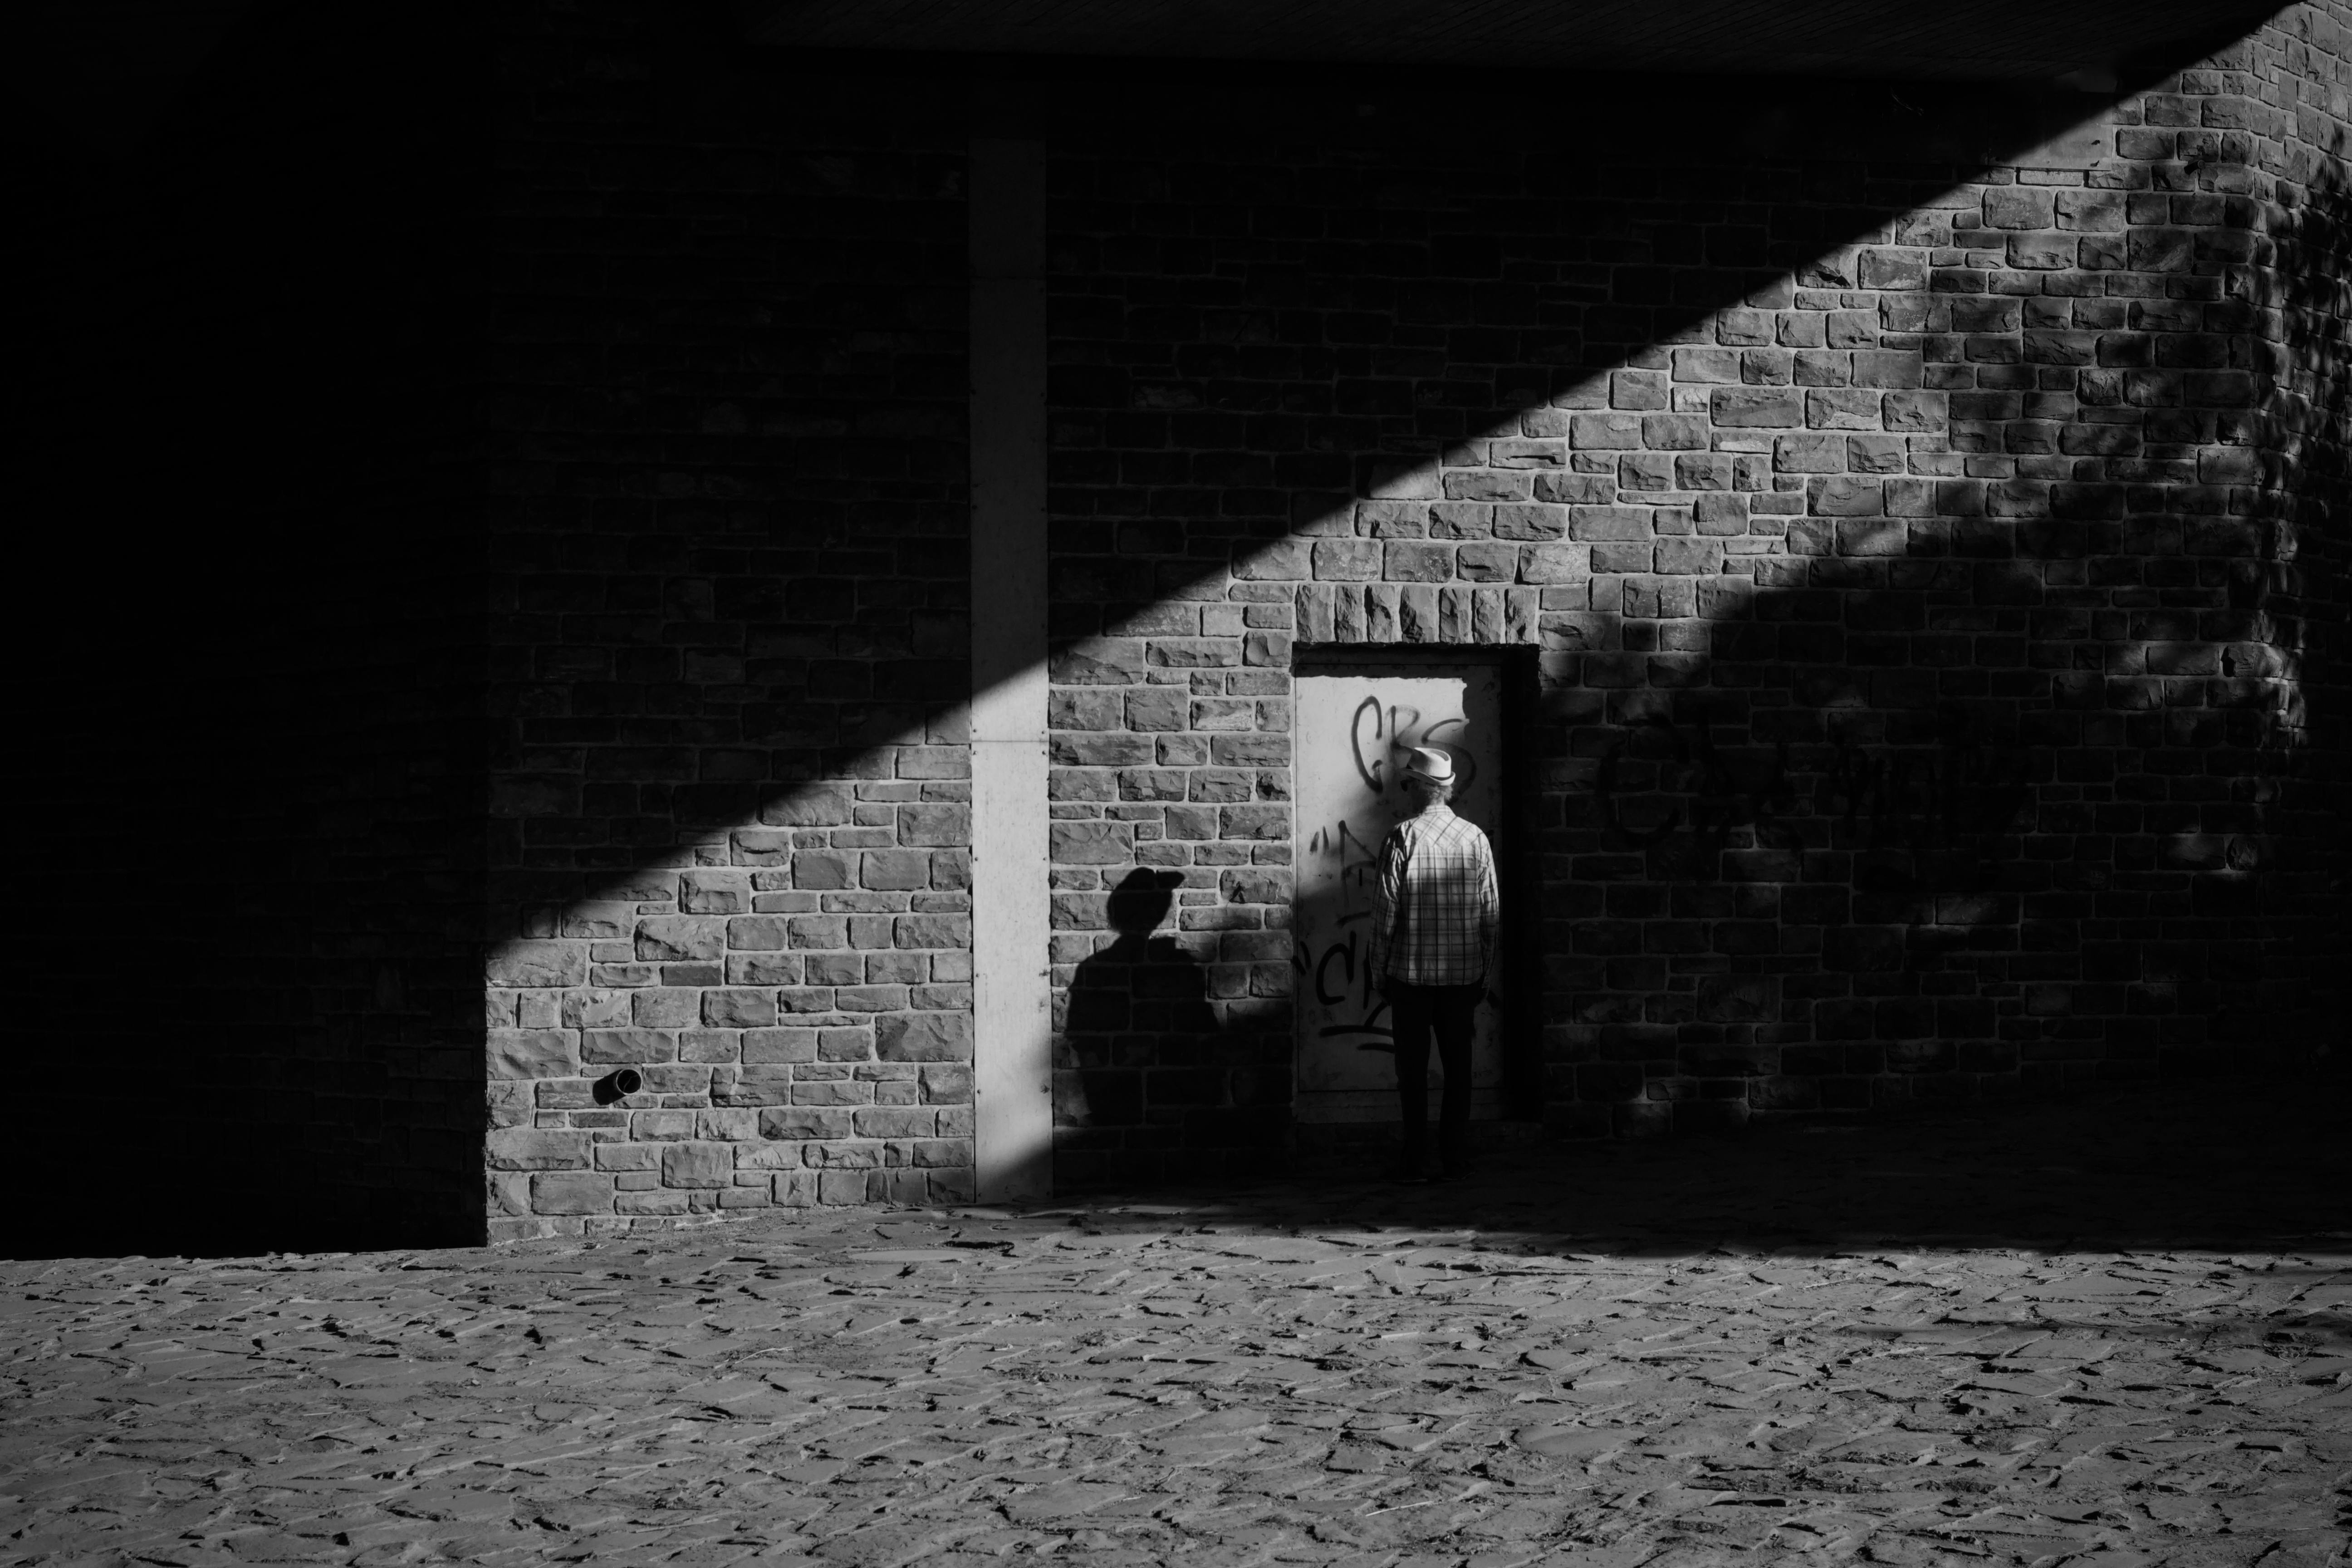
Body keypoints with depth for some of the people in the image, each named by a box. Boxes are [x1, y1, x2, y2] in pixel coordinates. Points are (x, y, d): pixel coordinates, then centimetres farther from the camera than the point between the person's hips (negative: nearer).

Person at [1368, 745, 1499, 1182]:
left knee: (1413, 1069, 4)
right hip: (1464, 974, 3)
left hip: (1411, 973, -3)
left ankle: (1415, 1159, 4)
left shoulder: (1401, 839, -9)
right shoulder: (1476, 838, 1)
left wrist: (1380, 970, 1)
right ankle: (1455, 1158, 11)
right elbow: (1492, 912, 4)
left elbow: (1386, 911, -9)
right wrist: (1483, 971, 13)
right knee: (1458, 1068, 10)